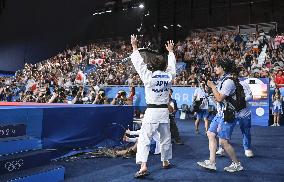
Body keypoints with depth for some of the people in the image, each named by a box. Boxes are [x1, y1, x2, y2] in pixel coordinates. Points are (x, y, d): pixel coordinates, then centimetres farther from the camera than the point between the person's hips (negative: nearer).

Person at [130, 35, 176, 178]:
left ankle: (143, 166, -15)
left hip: (152, 111, -4)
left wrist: (134, 46, 11)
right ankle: (165, 162, 35)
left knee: (144, 139, -4)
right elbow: (171, 65, 20)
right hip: (164, 111, 5)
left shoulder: (148, 76, -10)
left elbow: (139, 63, -1)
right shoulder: (169, 76, 1)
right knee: (165, 138, 19)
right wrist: (171, 51, 34)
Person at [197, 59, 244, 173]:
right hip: (220, 113, 10)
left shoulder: (228, 81, -17)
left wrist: (212, 86, -12)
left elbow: (219, 98, -20)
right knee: (211, 134, 8)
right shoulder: (221, 80, 14)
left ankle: (237, 164, 12)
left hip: (227, 115, -10)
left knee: (223, 141, -6)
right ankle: (212, 162, 13)